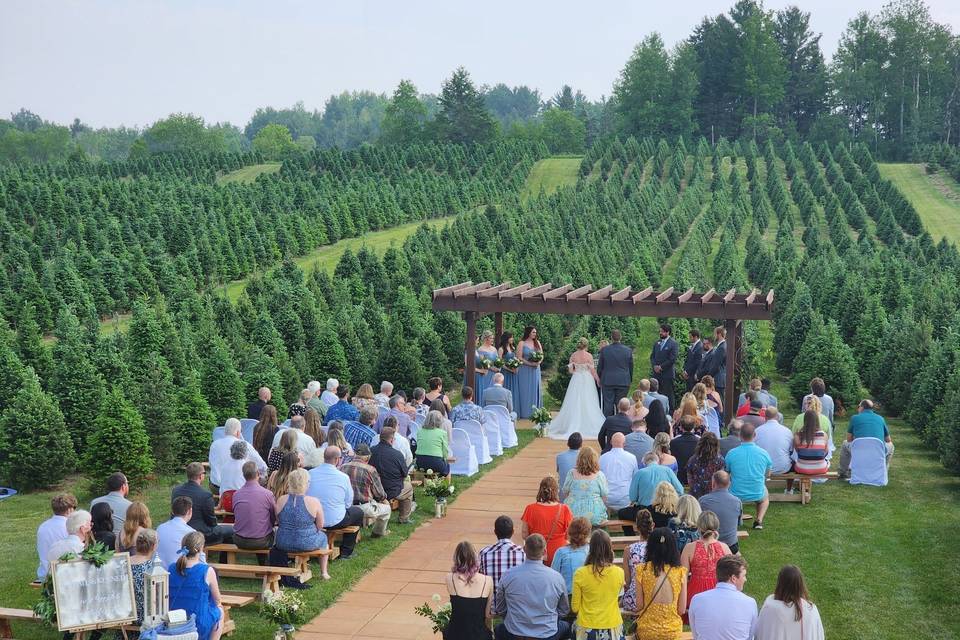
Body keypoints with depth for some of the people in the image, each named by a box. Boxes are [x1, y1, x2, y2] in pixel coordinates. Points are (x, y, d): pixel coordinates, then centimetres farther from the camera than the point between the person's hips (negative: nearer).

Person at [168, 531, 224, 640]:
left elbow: (168, 597, 7)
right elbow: (217, 600, -6)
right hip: (199, 625, -5)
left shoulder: (171, 568, -7)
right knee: (219, 611, 29)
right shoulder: (207, 571, -19)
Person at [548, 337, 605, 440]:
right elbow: (592, 370, -9)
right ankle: (588, 425, 1)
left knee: (574, 403, 9)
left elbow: (570, 370, 0)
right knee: (588, 403, 2)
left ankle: (573, 425, 11)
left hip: (576, 380, 3)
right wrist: (598, 380, 4)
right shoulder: (589, 356, -11)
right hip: (587, 381, -3)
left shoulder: (573, 355, -1)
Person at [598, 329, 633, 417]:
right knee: (621, 405, 4)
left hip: (607, 381, -1)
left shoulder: (604, 350, -5)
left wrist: (599, 379, 17)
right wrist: (630, 380, 19)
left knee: (608, 404, 3)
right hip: (623, 382, 1)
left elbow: (599, 367, 3)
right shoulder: (628, 350, -2)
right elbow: (631, 367, 7)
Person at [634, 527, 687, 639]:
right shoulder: (680, 572, -8)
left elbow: (639, 606, -4)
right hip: (673, 630, 1)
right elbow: (682, 610, -4)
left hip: (647, 629, -1)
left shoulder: (643, 570, -9)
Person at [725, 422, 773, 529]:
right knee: (765, 497, 37)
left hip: (736, 495, -1)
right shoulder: (764, 453, -10)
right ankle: (759, 520, 15)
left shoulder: (731, 454, -14)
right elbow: (767, 474, 7)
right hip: (757, 495, 1)